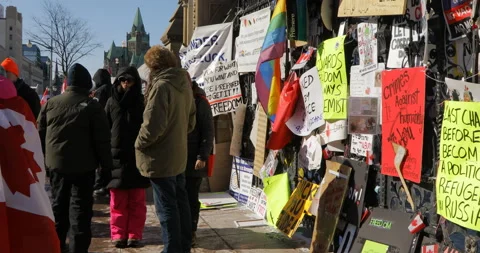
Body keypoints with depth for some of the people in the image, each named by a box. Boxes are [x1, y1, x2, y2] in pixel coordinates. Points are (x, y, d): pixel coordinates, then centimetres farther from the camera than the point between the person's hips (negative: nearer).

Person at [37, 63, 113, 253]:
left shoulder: (50, 103, 6)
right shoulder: (92, 106, -8)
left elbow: (40, 134, 12)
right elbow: (102, 139, -10)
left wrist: (44, 158, 19)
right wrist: (106, 164, -4)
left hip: (56, 162, 5)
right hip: (83, 165, -4)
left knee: (58, 205, 17)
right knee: (80, 207, -1)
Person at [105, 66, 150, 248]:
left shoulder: (142, 102, 6)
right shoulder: (112, 102, 10)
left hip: (137, 157, -1)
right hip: (116, 156, 1)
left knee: (136, 201, 4)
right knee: (118, 201, 4)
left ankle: (134, 235, 8)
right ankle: (118, 235, 9)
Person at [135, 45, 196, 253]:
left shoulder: (161, 85, -19)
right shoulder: (184, 84, 9)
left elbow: (154, 124, -24)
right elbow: (190, 121, 16)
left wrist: (140, 143, -9)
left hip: (160, 158, -9)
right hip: (179, 156, 9)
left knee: (166, 207, -2)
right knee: (180, 203, 16)